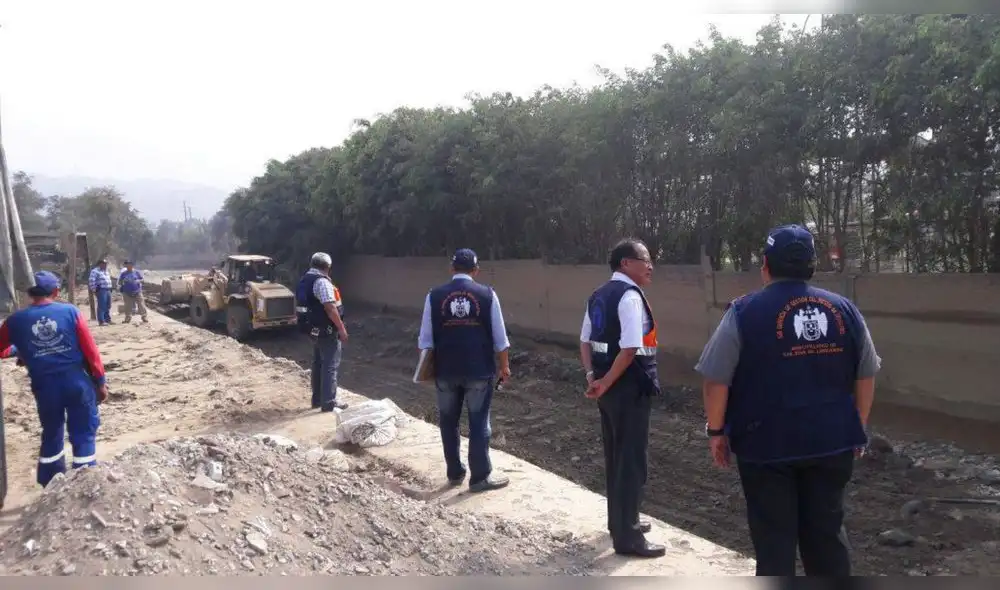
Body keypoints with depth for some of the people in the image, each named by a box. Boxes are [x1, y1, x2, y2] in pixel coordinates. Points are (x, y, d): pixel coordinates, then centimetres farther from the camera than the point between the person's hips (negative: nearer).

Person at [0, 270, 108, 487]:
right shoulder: (70, 311, -3)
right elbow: (90, 350, -4)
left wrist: (20, 351, 37)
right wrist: (100, 381, 4)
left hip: (44, 386, 2)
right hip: (77, 381, -2)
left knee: (51, 434, 19)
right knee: (84, 433, 7)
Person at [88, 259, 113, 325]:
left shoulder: (106, 271, 21)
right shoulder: (95, 271, -6)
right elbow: (91, 281, -13)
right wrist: (94, 290, -15)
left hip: (108, 290, 9)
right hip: (101, 290, -9)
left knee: (108, 306, 12)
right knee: (101, 306, -9)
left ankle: (108, 320, 19)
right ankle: (101, 321, -8)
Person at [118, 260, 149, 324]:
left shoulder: (137, 272, 4)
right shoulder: (124, 273, 7)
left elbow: (142, 279, 8)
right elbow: (119, 282, 10)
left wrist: (138, 281, -14)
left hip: (137, 292, -2)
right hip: (127, 293, 2)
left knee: (141, 305, -5)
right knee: (128, 307, 6)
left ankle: (145, 318, -1)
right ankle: (128, 319, 17)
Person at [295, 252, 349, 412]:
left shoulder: (304, 280, 11)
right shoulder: (322, 281, -19)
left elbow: (305, 304, 18)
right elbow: (330, 307, -25)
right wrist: (341, 328, -21)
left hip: (314, 329, 10)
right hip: (327, 330, -10)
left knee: (318, 364, 17)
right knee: (330, 365, -4)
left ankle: (317, 399, 25)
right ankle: (328, 403, -2)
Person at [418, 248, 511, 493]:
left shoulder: (434, 296, -3)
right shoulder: (487, 294, -5)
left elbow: (425, 339, 0)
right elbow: (500, 337, -3)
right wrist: (505, 365, 9)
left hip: (445, 370, 1)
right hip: (480, 370, -1)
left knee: (448, 422, 15)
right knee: (479, 422, 8)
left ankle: (454, 473, 24)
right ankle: (480, 477, 14)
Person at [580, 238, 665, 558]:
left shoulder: (599, 296, 12)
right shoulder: (630, 296, -17)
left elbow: (585, 342, 12)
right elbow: (630, 350, -24)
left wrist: (593, 376, 3)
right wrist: (606, 382, -16)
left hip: (609, 388, 9)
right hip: (630, 389, -9)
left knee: (614, 456, 20)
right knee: (631, 460, 1)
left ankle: (620, 520, 35)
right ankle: (627, 537, 10)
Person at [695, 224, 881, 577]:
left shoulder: (745, 312, -9)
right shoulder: (844, 309, 4)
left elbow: (717, 379, -10)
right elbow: (866, 376, 10)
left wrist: (716, 430, 1)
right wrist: (857, 428, 21)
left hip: (766, 442, -4)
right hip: (832, 440, 4)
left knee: (774, 537, 7)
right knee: (827, 531, 18)